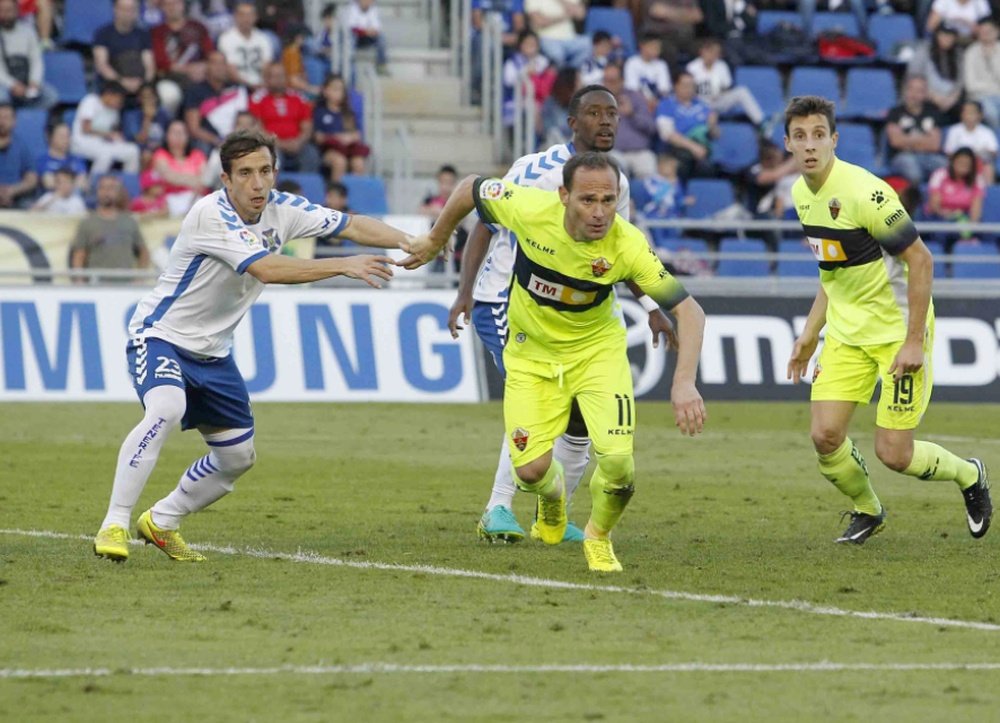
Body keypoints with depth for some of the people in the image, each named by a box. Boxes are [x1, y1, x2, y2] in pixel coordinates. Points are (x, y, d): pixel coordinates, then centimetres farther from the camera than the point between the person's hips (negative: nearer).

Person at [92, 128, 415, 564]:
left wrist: (409, 242, -19)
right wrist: (343, 265, -37)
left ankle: (161, 522, 28)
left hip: (212, 351, 8)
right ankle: (114, 525, -31)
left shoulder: (279, 210, -4)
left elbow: (353, 225, -2)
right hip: (161, 335, -8)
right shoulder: (211, 214, -26)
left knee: (238, 457, 10)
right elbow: (267, 269, -35)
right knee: (166, 411, -35)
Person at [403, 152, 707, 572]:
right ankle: (553, 498, 34)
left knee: (617, 461, -19)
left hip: (597, 351, -1)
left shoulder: (627, 246, -29)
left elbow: (689, 310, -26)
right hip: (532, 353, 1)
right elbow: (470, 188, -6)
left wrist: (684, 383, -38)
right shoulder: (528, 209, -27)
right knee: (531, 469, -8)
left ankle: (599, 537, 17)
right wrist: (435, 239, 11)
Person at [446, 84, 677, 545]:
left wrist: (650, 306, 12)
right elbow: (485, 224, -14)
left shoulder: (615, 182, 5)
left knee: (584, 416, 4)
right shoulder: (537, 170, -16)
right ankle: (498, 511, -19)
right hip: (505, 303, -7)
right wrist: (465, 290, -24)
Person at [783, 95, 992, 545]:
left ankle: (969, 475, 23)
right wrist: (809, 334, 14)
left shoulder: (864, 192, -24)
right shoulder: (802, 194, 2)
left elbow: (920, 260, -20)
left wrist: (914, 341, -21)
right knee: (825, 436, -6)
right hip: (847, 331, 7)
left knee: (893, 453, -7)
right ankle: (867, 511, 23)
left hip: (899, 329, -7)